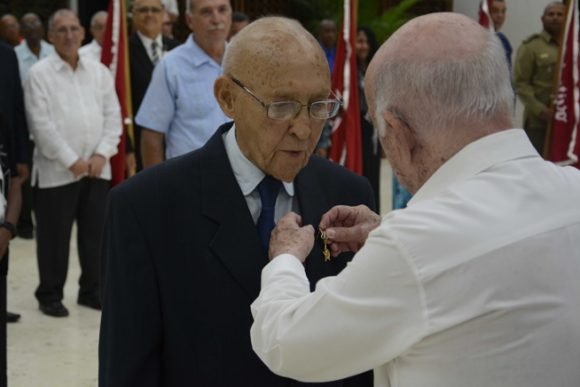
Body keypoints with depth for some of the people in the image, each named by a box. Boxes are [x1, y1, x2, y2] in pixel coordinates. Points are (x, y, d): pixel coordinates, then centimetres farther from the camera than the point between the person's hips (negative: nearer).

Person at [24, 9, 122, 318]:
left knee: (95, 233, 9)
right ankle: (49, 295, 15)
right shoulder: (39, 74, -5)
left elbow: (112, 116, 7)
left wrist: (101, 155, -6)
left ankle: (91, 290, 22)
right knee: (54, 237, 3)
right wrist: (71, 161, -13)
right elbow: (41, 124, -11)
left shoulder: (99, 71, 9)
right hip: (56, 171, -4)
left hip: (97, 168, 4)